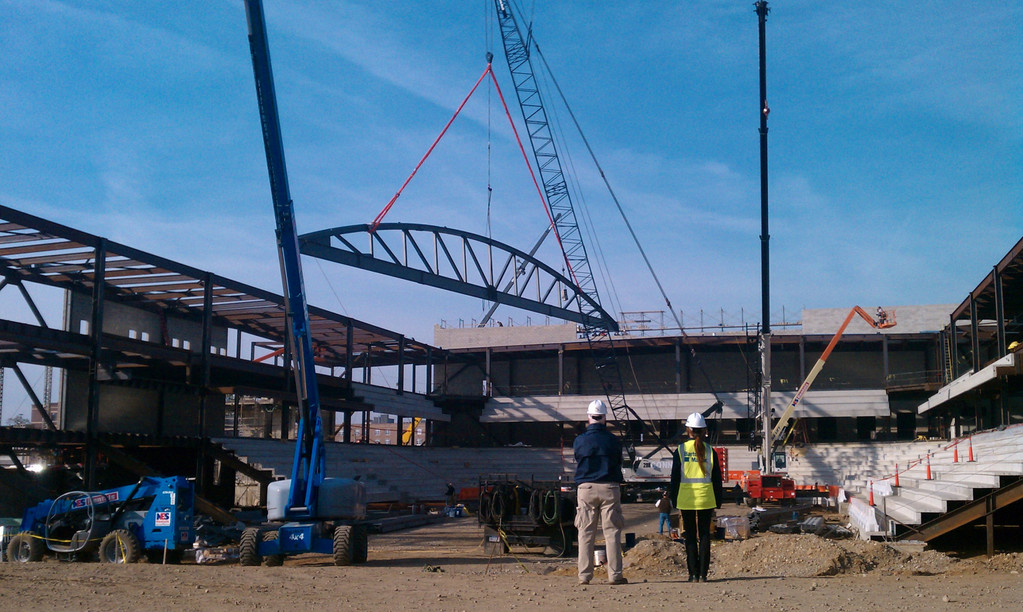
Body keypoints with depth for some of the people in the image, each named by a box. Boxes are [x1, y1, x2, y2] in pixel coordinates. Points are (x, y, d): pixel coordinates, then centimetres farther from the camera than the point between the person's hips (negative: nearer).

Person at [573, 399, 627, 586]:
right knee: (612, 532, 4)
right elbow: (619, 464, 8)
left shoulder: (579, 440, -1)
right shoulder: (613, 440, -1)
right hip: (610, 488, 0)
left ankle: (584, 575, 5)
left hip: (585, 488, 1)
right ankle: (615, 574, 2)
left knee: (586, 533, 5)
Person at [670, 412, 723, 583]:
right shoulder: (710, 450, 2)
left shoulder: (680, 450, -1)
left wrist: (674, 500, 8)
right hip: (706, 498, 1)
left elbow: (675, 477, 1)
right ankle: (703, 573, 3)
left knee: (690, 536, 6)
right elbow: (717, 478, 4)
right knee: (704, 535, 6)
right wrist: (717, 502, 11)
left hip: (686, 500, -1)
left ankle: (693, 573, 3)